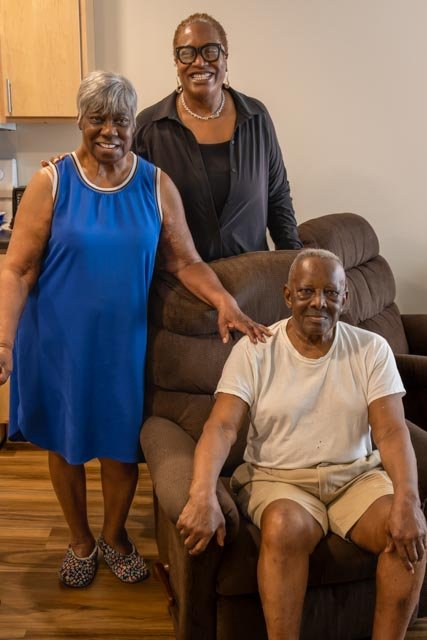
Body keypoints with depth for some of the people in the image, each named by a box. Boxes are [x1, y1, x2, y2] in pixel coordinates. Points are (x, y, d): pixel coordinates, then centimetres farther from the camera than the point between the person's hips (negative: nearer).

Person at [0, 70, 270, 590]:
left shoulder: (156, 186, -2)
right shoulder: (51, 183, -9)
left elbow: (185, 261, -1)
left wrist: (224, 301, -19)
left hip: (123, 339, 1)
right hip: (59, 340, -1)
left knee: (121, 441, 12)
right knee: (65, 440, 14)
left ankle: (115, 535, 40)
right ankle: (80, 540, 39)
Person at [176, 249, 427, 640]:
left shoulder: (372, 350, 0)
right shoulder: (254, 350, -5)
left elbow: (392, 432, -8)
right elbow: (222, 427, -14)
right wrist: (203, 496, -32)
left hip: (356, 475, 2)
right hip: (279, 478, -2)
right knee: (285, 527, -34)